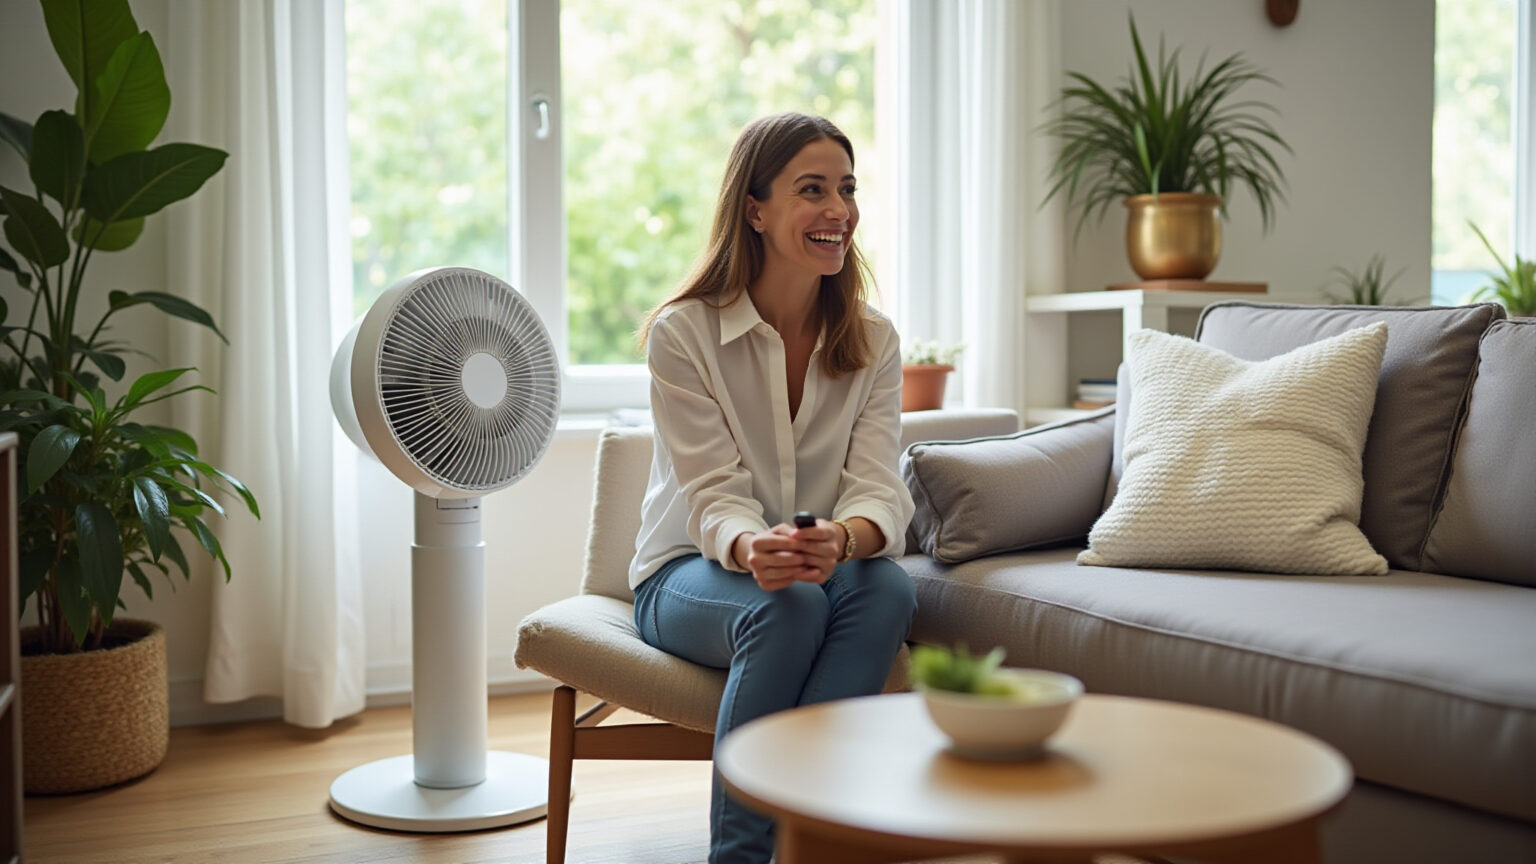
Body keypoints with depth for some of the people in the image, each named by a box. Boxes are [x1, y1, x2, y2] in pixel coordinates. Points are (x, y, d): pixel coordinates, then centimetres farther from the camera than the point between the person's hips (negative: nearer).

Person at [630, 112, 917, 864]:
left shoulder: (873, 341, 0)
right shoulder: (683, 332, -11)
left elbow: (879, 491, -12)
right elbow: (715, 496, -17)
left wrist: (843, 539, -37)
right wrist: (753, 551, -41)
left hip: (825, 569, 3)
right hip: (691, 573, -3)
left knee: (889, 589, -31)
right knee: (789, 605, -36)